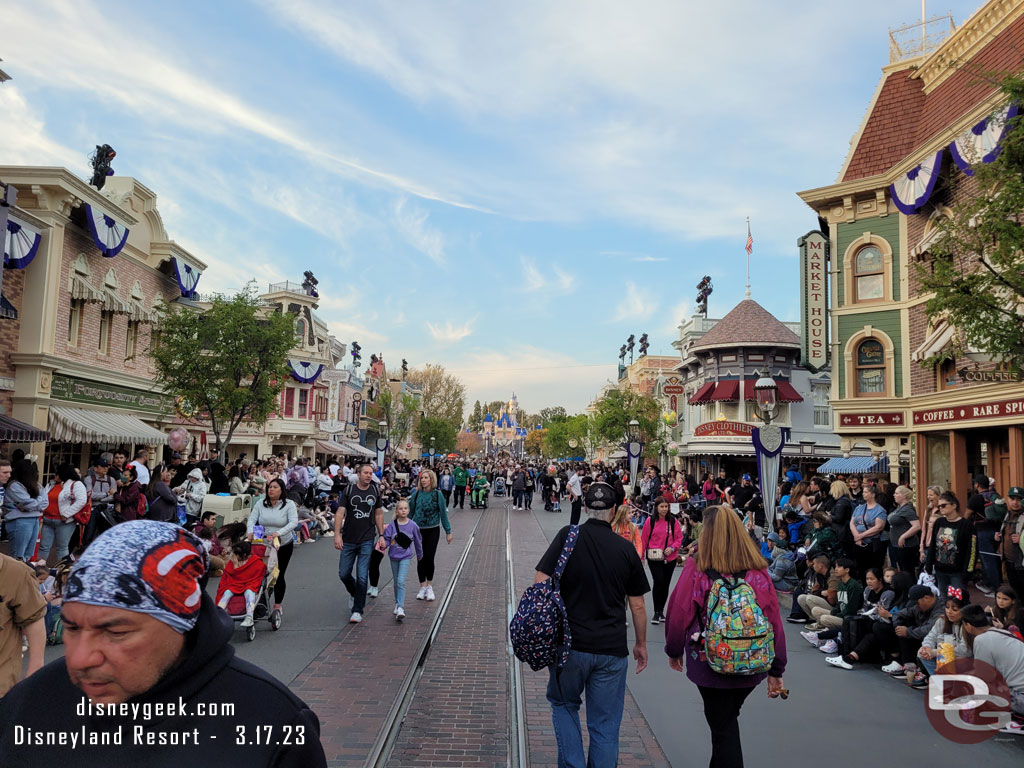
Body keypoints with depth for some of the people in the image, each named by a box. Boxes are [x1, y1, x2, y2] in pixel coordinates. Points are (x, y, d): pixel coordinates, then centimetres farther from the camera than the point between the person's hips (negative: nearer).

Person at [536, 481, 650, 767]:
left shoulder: (568, 536, -8)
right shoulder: (626, 548, -2)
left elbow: (541, 584, -11)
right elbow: (637, 606, 4)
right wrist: (641, 643, 17)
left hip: (570, 644, -1)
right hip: (613, 649, 1)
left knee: (563, 704, 22)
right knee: (605, 725, 13)